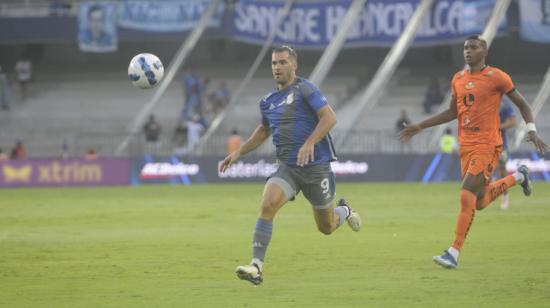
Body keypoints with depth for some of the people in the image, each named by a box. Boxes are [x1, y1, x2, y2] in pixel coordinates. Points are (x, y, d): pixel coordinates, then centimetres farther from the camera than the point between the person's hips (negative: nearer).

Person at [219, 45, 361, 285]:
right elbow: (264, 130, 29)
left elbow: (329, 117, -17)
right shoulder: (267, 102, 11)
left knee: (327, 227, 8)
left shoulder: (305, 89, -8)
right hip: (287, 168, 4)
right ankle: (256, 266, -26)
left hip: (316, 166, -4)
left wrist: (309, 143, -29)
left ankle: (344, 211, 45)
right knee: (267, 205, -24)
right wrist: (239, 152, 21)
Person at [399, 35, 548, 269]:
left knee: (467, 196, -15)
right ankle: (518, 177, 40)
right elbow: (452, 112, 22)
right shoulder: (458, 79, 11)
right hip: (466, 145, 7)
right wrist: (420, 127, 18)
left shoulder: (496, 78, -7)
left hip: (487, 146, -7)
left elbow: (522, 105, 0)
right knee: (480, 202, 13)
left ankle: (454, 253, -12)